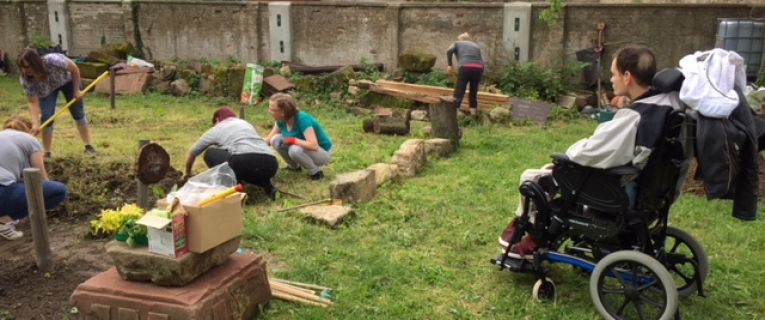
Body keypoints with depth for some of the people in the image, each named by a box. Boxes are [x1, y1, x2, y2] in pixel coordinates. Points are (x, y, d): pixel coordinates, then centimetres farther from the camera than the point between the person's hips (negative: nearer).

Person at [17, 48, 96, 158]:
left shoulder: (53, 60, -43)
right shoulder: (25, 79, -34)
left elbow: (75, 69, -26)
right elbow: (32, 102, -30)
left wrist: (76, 91, -20)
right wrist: (35, 124, -42)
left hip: (68, 81, -1)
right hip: (47, 90, 1)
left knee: (78, 113, 2)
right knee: (46, 116, -13)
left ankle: (88, 146, 15)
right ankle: (47, 153, -2)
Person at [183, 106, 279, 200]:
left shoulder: (216, 129, 25)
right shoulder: (246, 123, 37)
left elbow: (192, 152, 36)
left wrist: (187, 173, 54)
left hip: (245, 162, -5)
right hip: (271, 164, 5)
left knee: (210, 153, 20)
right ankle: (265, 183, 11)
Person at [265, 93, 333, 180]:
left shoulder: (302, 119, -31)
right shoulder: (282, 120, -9)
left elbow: (313, 145, -39)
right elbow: (269, 139, 4)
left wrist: (292, 140, -31)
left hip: (323, 153, -7)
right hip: (304, 148, 7)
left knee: (295, 150, -36)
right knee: (275, 140, -9)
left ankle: (316, 172, -12)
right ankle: (294, 166, 10)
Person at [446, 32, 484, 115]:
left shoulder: (457, 43, 22)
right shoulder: (476, 45, 32)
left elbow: (449, 51, 1)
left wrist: (449, 65, 5)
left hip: (465, 68, -3)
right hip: (478, 68, 3)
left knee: (458, 94, -1)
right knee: (474, 93, 18)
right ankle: (473, 113, 19)